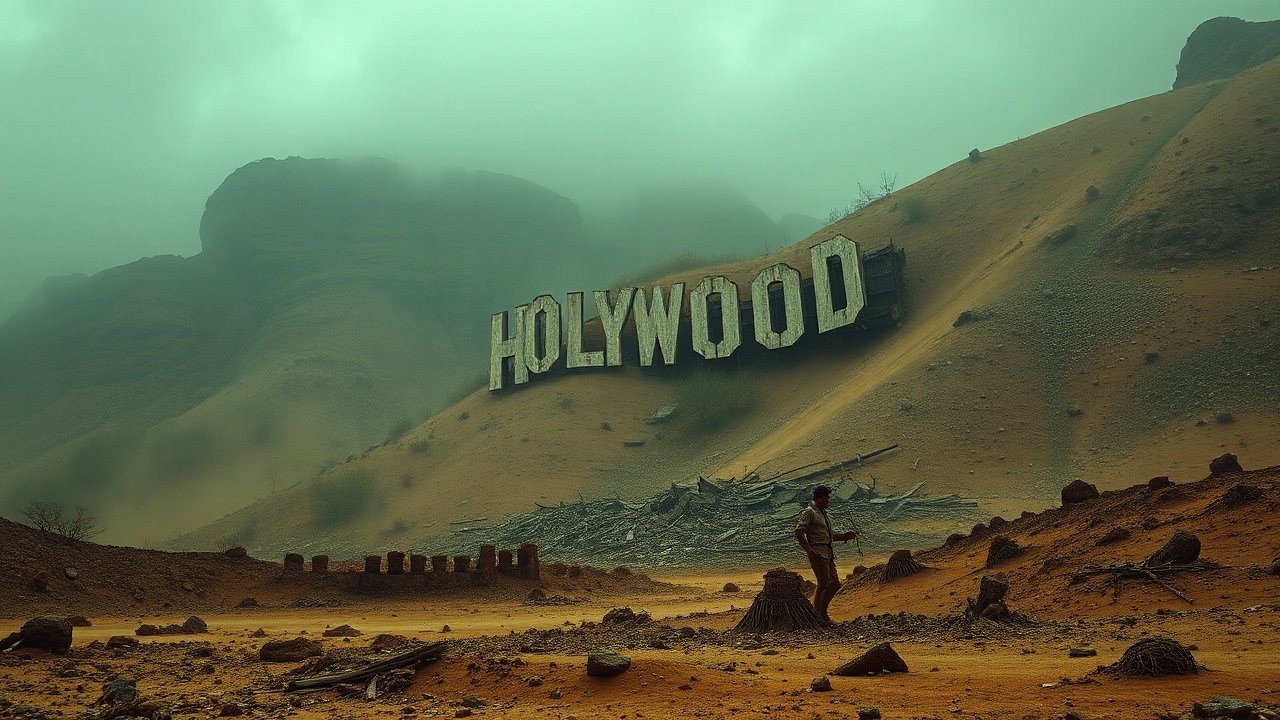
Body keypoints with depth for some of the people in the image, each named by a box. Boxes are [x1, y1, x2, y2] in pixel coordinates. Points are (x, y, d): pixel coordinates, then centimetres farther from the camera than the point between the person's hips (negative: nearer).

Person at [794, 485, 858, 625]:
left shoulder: (823, 513, 22)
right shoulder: (809, 512, -6)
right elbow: (799, 532, -15)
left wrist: (845, 536, 14)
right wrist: (808, 549, -23)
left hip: (828, 553, 9)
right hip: (817, 553, -9)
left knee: (835, 584, 7)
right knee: (824, 584, -13)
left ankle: (820, 613, 15)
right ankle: (820, 615, -4)